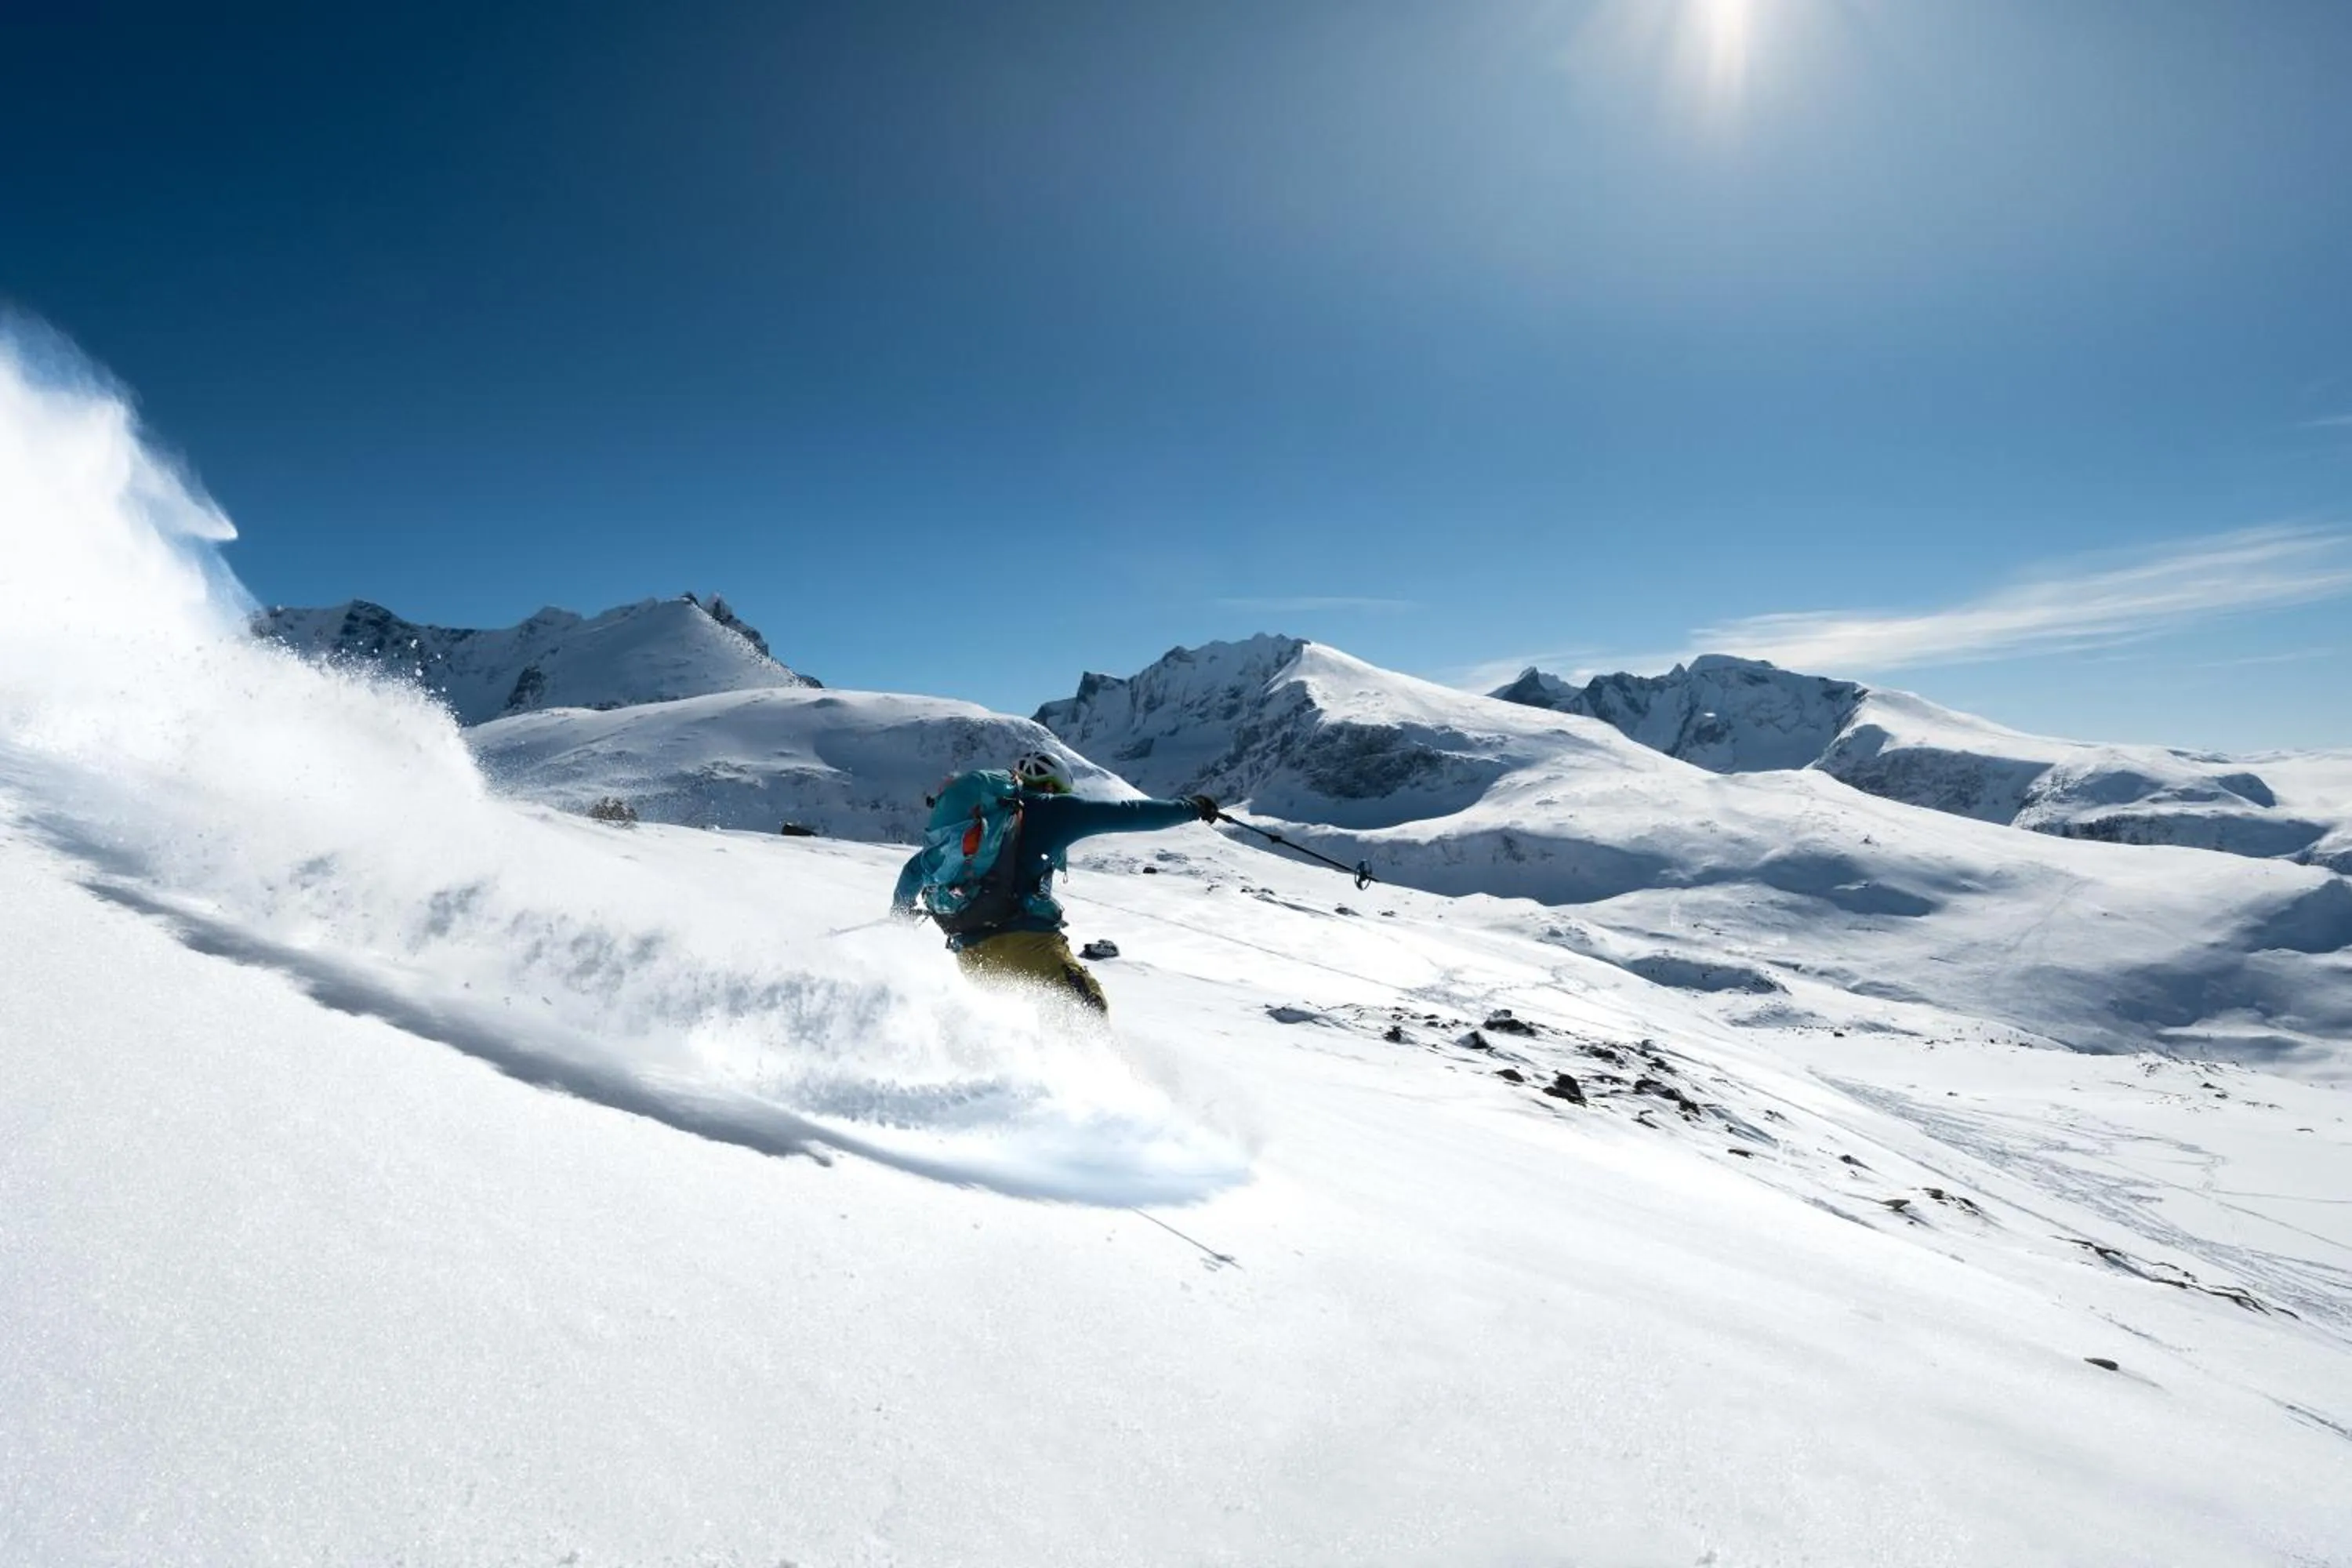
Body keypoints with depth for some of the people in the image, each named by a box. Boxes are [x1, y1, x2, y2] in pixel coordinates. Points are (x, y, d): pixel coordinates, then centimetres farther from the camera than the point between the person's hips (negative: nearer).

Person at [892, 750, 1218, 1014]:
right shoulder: (1049, 810, 7)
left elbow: (918, 866, 34)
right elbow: (1125, 813, 7)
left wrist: (902, 906, 54)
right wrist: (1190, 807, 16)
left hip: (971, 953, 6)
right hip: (1026, 940, -6)